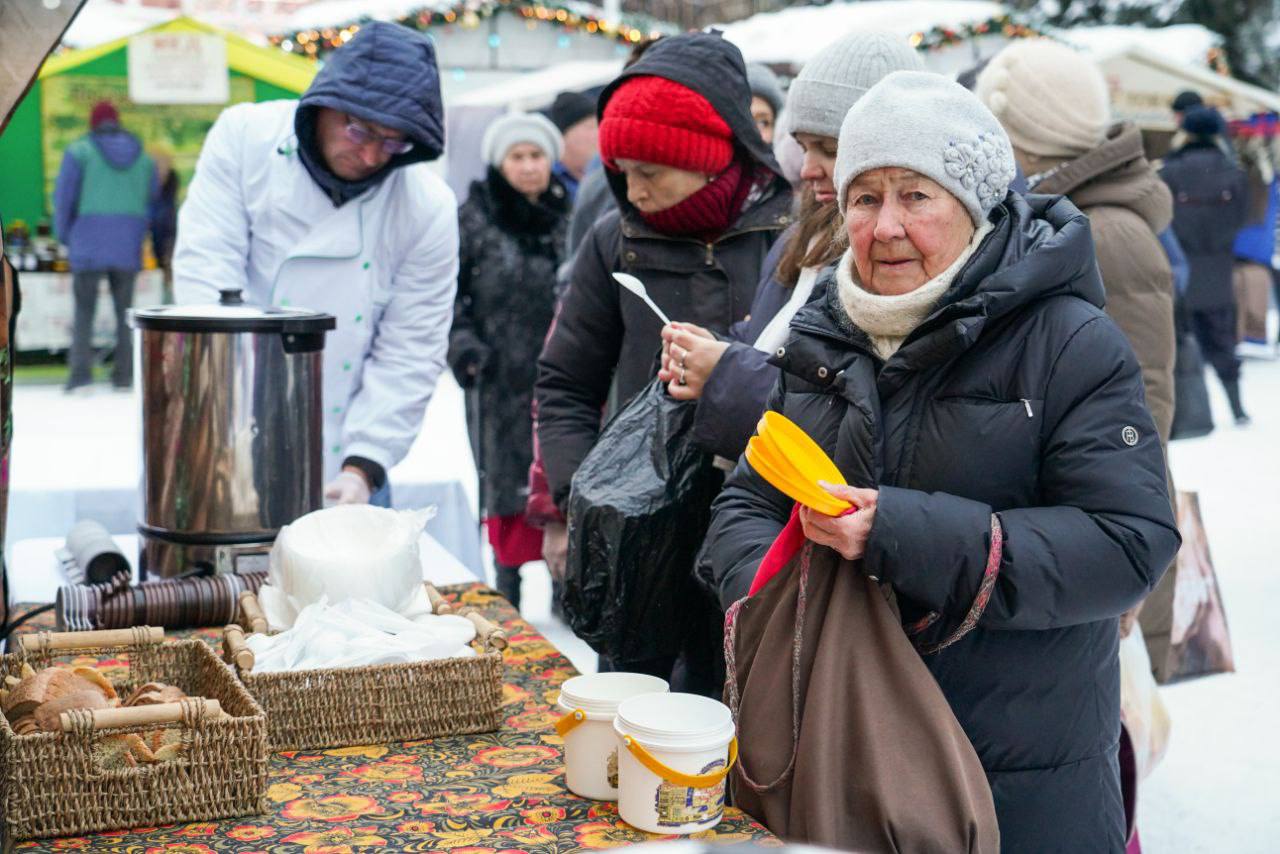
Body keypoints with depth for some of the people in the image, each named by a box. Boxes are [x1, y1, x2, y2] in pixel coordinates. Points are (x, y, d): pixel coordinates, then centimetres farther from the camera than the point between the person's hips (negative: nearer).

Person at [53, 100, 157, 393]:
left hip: (89, 245, -3)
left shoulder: (79, 152, -2)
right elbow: (152, 201, 14)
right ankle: (124, 376, 8)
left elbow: (63, 199, -1)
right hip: (128, 247, 3)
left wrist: (64, 236, 11)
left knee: (84, 310, 2)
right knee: (125, 310, 10)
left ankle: (81, 374, -9)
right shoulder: (143, 157, 9)